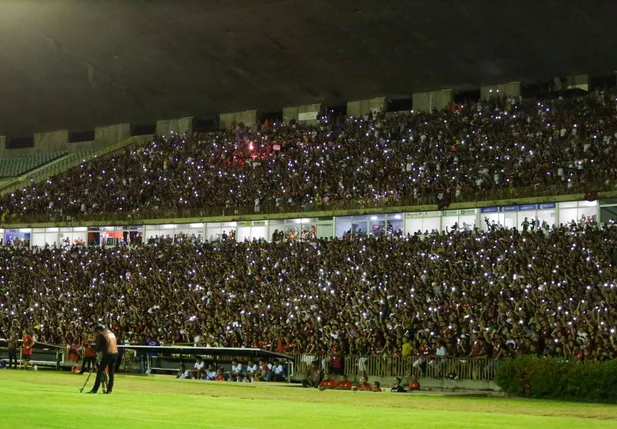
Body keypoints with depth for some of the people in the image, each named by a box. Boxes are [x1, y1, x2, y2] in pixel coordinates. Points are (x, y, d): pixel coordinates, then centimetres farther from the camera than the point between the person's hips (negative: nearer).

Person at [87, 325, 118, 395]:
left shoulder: (101, 335, -4)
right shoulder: (112, 333, 18)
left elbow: (98, 346, -1)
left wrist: (98, 351, 21)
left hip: (108, 354, -7)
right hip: (115, 353, 7)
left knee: (100, 371, -3)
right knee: (111, 373, 13)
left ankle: (95, 389, -6)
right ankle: (109, 390, 13)